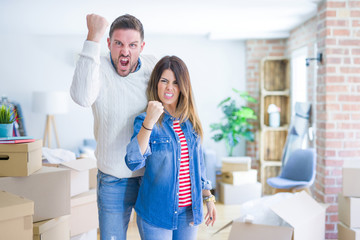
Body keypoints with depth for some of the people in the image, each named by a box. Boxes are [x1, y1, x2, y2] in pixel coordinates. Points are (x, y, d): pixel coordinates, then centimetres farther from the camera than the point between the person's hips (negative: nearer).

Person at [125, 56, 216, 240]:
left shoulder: (190, 121, 6)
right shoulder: (144, 120, -9)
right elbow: (134, 163, -24)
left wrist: (208, 198, 15)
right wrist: (149, 122, -32)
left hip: (189, 211, 5)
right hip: (156, 213, -5)